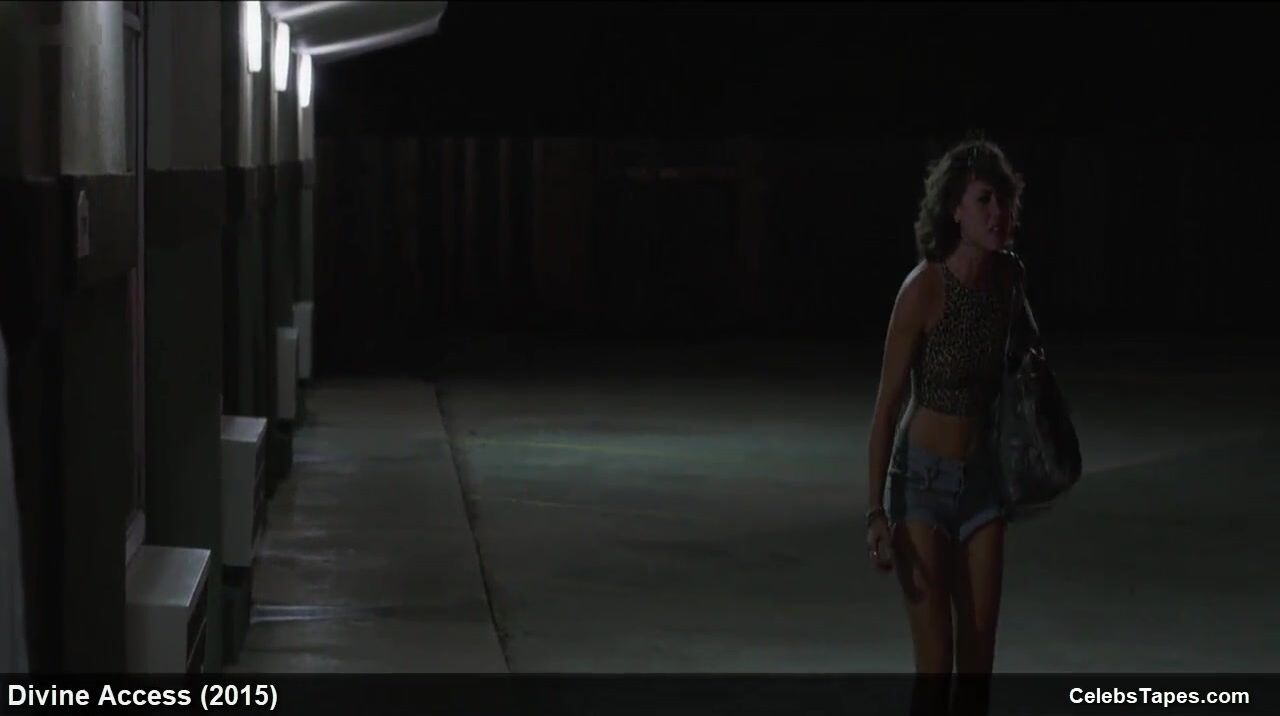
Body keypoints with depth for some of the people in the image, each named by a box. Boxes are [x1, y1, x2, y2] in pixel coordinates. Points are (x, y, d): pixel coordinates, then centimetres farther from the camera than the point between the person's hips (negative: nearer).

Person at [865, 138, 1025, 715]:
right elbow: (887, 404, -16)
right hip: (923, 478, -5)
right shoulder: (923, 288, -19)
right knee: (936, 664, -8)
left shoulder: (1009, 275, -2)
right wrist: (877, 514, -19)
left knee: (979, 657, 4)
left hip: (982, 478, 6)